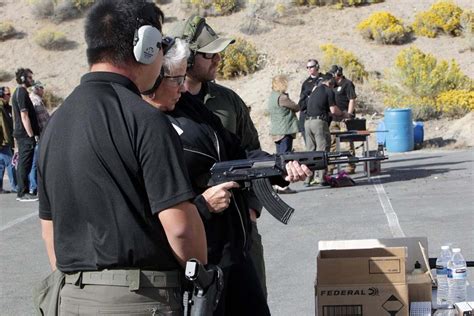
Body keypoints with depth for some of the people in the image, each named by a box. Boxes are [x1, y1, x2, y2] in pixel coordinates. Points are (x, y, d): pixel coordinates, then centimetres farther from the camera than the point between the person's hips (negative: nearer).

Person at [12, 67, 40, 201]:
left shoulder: (18, 92, 17)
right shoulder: (22, 92, -14)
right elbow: (24, 116, -19)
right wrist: (32, 135, -18)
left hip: (21, 134, 10)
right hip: (26, 135, -10)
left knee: (22, 164, 13)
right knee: (25, 164, -6)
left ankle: (22, 192, 18)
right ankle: (23, 193, -3)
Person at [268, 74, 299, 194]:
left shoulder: (272, 96, 11)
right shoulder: (282, 97, -16)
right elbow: (297, 108, -6)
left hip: (276, 132, 9)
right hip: (285, 131, -9)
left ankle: (277, 184, 17)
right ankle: (282, 185, -8)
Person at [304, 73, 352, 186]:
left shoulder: (315, 90, 23)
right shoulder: (329, 91, -1)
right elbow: (333, 110, -7)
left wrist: (339, 115, 32)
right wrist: (343, 114, 12)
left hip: (308, 121, 7)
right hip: (319, 122, -7)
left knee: (310, 150, 10)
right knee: (322, 150, -2)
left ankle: (308, 179, 9)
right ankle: (321, 178, -5)